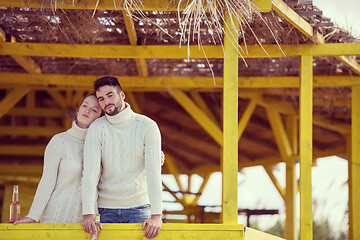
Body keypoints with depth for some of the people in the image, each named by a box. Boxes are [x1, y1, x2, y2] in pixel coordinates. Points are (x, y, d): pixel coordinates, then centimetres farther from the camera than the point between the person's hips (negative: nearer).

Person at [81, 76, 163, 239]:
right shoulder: (96, 129, -1)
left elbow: (153, 172, -11)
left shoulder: (147, 126, -3)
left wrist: (156, 215, -21)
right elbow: (90, 172, -9)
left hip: (139, 207, -1)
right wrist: (88, 213, -21)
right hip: (107, 209, 1)